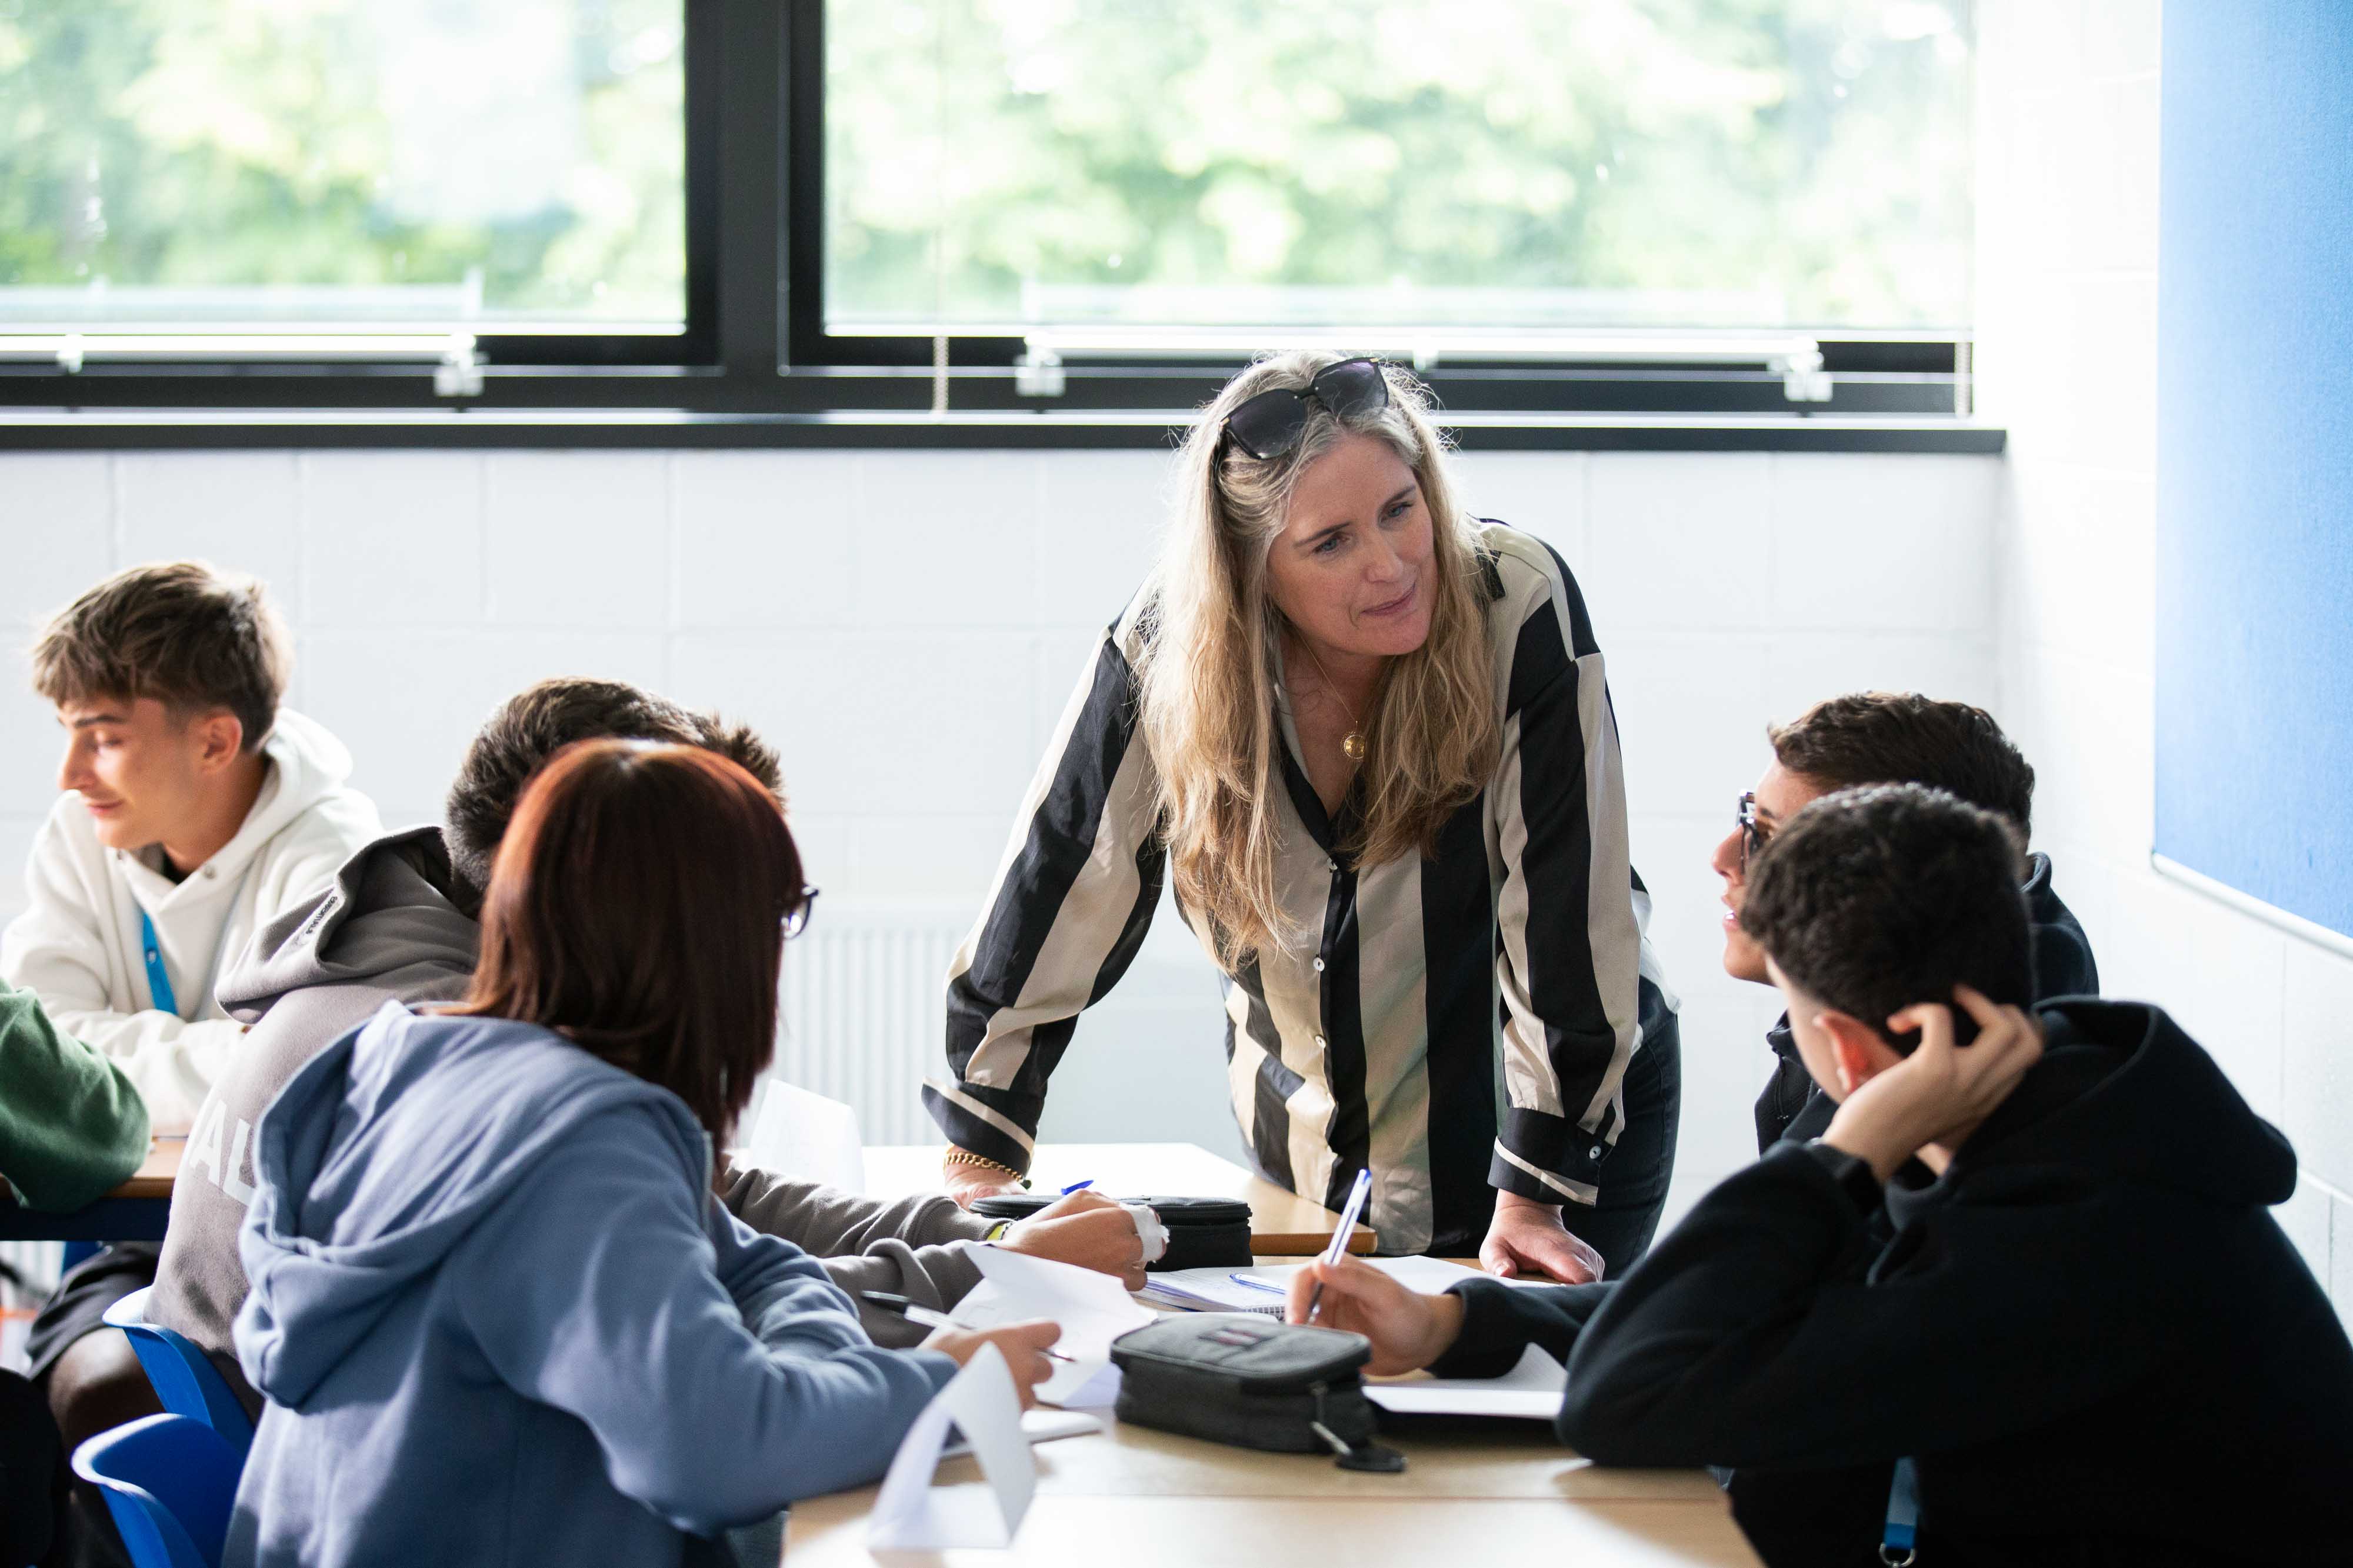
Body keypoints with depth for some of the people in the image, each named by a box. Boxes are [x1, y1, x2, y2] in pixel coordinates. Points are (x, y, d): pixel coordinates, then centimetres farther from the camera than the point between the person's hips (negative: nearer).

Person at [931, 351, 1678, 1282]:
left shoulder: (1521, 611, -26)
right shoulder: (1169, 647, -19)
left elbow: (1566, 912, -22)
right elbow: (1055, 894, -10)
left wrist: (1533, 1197, -21)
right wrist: (978, 1169, -8)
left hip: (1563, 1111, -2)